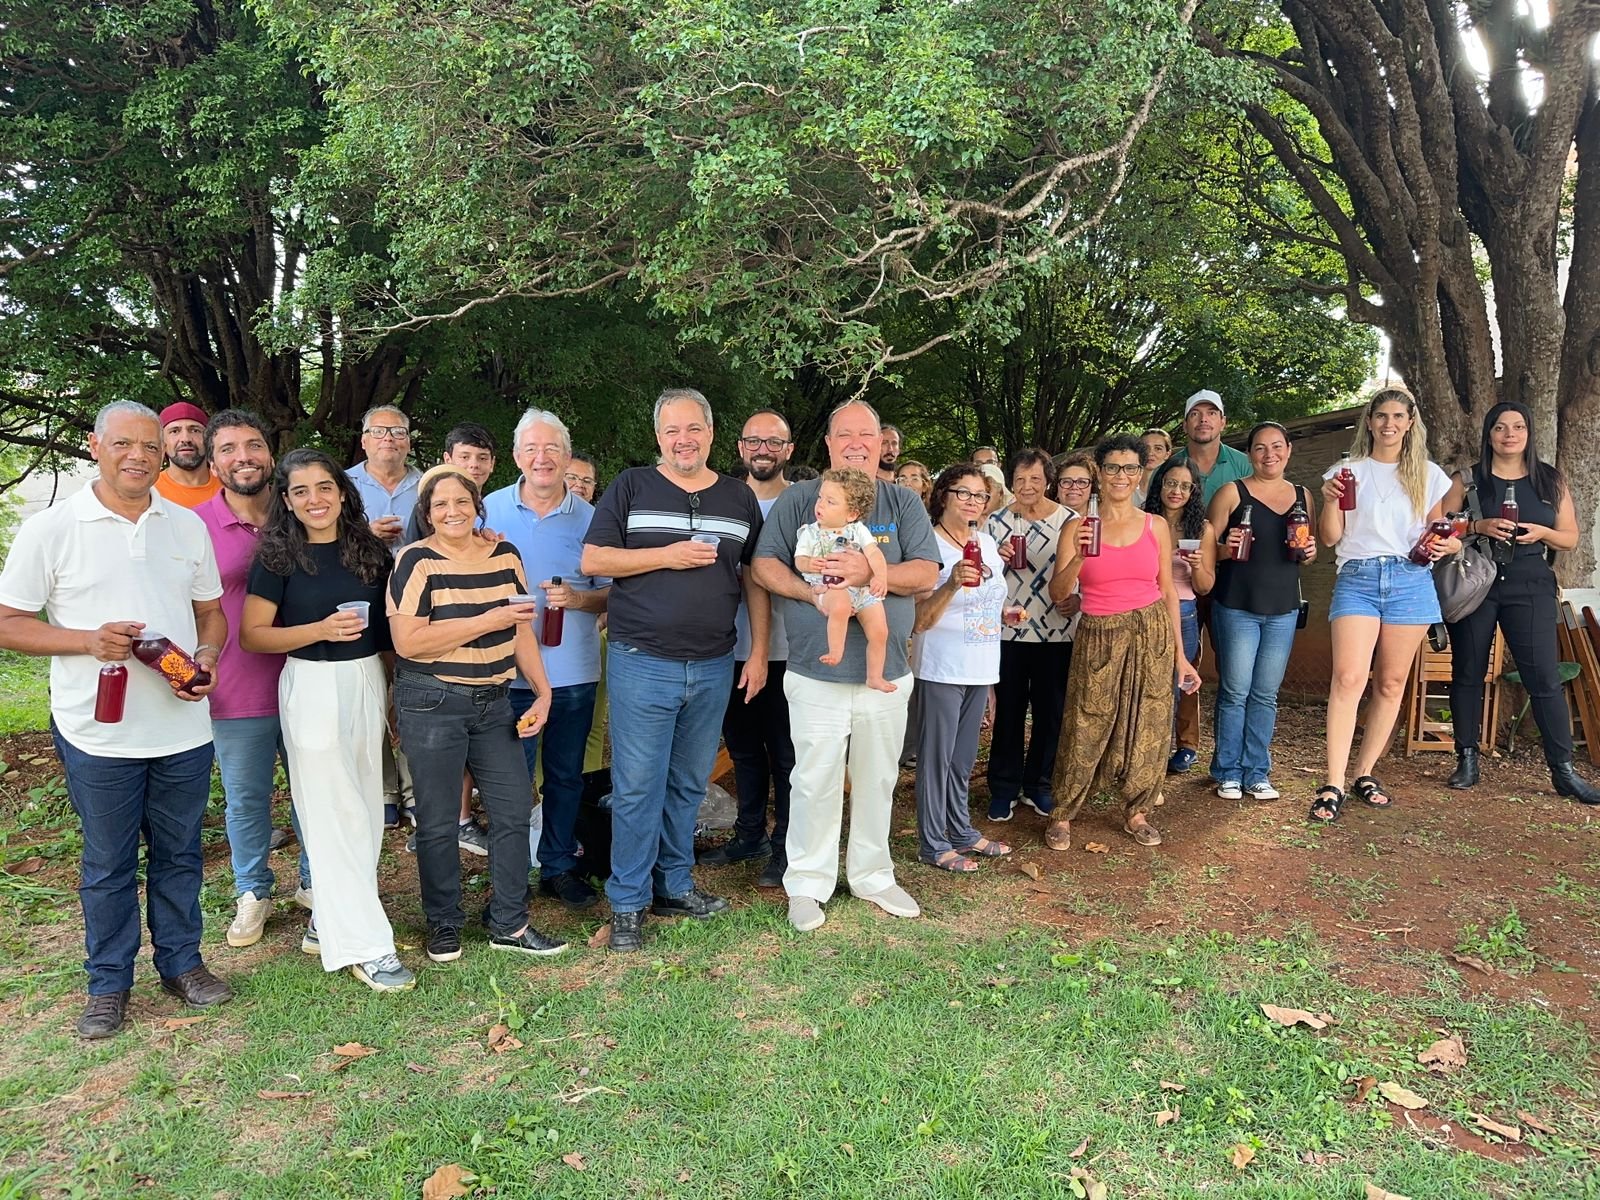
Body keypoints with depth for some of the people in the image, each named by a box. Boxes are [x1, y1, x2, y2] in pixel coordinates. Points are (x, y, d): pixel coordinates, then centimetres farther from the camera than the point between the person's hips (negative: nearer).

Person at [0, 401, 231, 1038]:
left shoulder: (188, 526, 6)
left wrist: (206, 656, -7)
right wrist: (90, 640, -19)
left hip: (184, 727, 3)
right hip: (99, 734, -3)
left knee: (179, 854, 15)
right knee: (108, 864, 11)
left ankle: (181, 961, 32)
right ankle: (109, 983, 27)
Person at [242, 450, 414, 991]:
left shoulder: (369, 549, 7)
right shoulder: (278, 557, -5)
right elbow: (252, 636, -6)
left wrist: (391, 690, 12)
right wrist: (320, 630, -19)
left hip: (367, 682, 6)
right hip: (312, 687, -5)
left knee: (365, 811, 10)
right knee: (334, 816, -4)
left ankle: (327, 922, 26)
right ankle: (363, 946, 2)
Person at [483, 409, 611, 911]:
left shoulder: (590, 517, 2)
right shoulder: (489, 510, 2)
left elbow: (615, 591, 2)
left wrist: (577, 598, -17)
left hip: (574, 671, 1)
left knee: (566, 775, 13)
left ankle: (559, 866, 29)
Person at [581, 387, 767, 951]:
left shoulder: (739, 498, 10)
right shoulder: (631, 487, 1)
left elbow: (755, 580, 12)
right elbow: (592, 560, -5)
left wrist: (759, 652, 6)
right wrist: (668, 555, -15)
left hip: (713, 667, 3)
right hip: (642, 665, -3)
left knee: (689, 784, 14)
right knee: (637, 788, 0)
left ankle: (674, 885, 29)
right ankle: (628, 903, 13)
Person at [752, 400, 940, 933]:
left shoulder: (903, 503, 6)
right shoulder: (798, 499, 3)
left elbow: (927, 573, -3)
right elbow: (764, 565, -1)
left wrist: (870, 573, -20)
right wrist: (810, 592, -19)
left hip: (886, 673, 2)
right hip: (817, 673, -2)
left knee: (878, 780, 14)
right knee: (815, 782, 2)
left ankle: (872, 875, 30)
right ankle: (807, 883, 18)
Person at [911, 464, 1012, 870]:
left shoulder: (987, 543, 10)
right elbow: (921, 619, -18)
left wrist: (1007, 613, 9)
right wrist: (952, 583, -31)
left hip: (979, 668, 7)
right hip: (941, 669, -7)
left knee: (963, 757, 18)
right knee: (936, 756, 1)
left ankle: (962, 831, 30)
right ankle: (933, 844, 12)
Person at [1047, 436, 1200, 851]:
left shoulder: (1156, 526, 6)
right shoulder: (1077, 528, -1)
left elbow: (1168, 590, 9)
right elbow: (1057, 594, -5)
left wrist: (1181, 654, 8)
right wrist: (1079, 557, -24)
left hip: (1152, 633, 2)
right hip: (1098, 637, -2)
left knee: (1147, 726, 6)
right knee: (1086, 729, -2)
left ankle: (1136, 812, 23)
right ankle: (1063, 814, 14)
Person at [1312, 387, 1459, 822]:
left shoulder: (1428, 475, 13)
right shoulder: (1347, 471, 7)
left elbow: (1436, 532, 19)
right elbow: (1330, 537, 3)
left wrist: (1447, 545, -3)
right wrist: (1330, 501, -15)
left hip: (1411, 581, 3)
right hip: (1357, 578, -2)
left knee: (1391, 683, 5)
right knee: (1348, 678, -14)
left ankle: (1365, 774, 16)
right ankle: (1333, 785, -14)